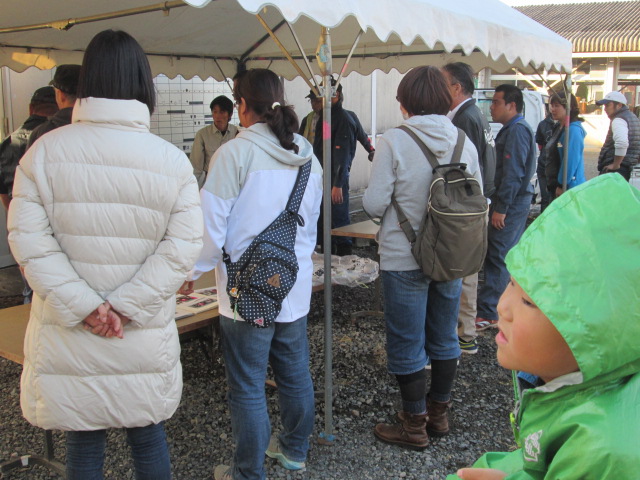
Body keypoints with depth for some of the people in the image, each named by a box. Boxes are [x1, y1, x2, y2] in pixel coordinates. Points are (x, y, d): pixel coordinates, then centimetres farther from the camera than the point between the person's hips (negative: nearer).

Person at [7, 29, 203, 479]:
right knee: (148, 434, 21)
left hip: (68, 335, 0)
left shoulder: (45, 151, -6)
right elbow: (182, 246, -13)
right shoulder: (172, 160, -7)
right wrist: (126, 306, -13)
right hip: (144, 340, 0)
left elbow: (29, 239, -10)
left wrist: (85, 306, -12)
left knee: (83, 440, 18)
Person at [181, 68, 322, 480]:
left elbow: (212, 224, -13)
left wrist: (194, 271, 1)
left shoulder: (235, 153, -14)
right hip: (296, 284, 7)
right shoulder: (307, 156, 6)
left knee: (248, 387, 6)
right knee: (295, 373, 19)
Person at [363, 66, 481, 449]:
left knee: (407, 343, 8)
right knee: (444, 338, 18)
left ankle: (415, 426, 21)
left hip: (404, 259, -5)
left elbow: (375, 204, -15)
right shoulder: (464, 141, -1)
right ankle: (439, 414, 34)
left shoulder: (394, 142, -15)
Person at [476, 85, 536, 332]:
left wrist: (501, 208, -22)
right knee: (510, 256, 17)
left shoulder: (517, 130, -16)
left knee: (498, 257, -8)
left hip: (511, 203, -10)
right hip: (510, 202, 10)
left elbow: (513, 173, -22)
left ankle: (487, 313, -4)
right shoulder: (512, 129, 17)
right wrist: (498, 204, 19)